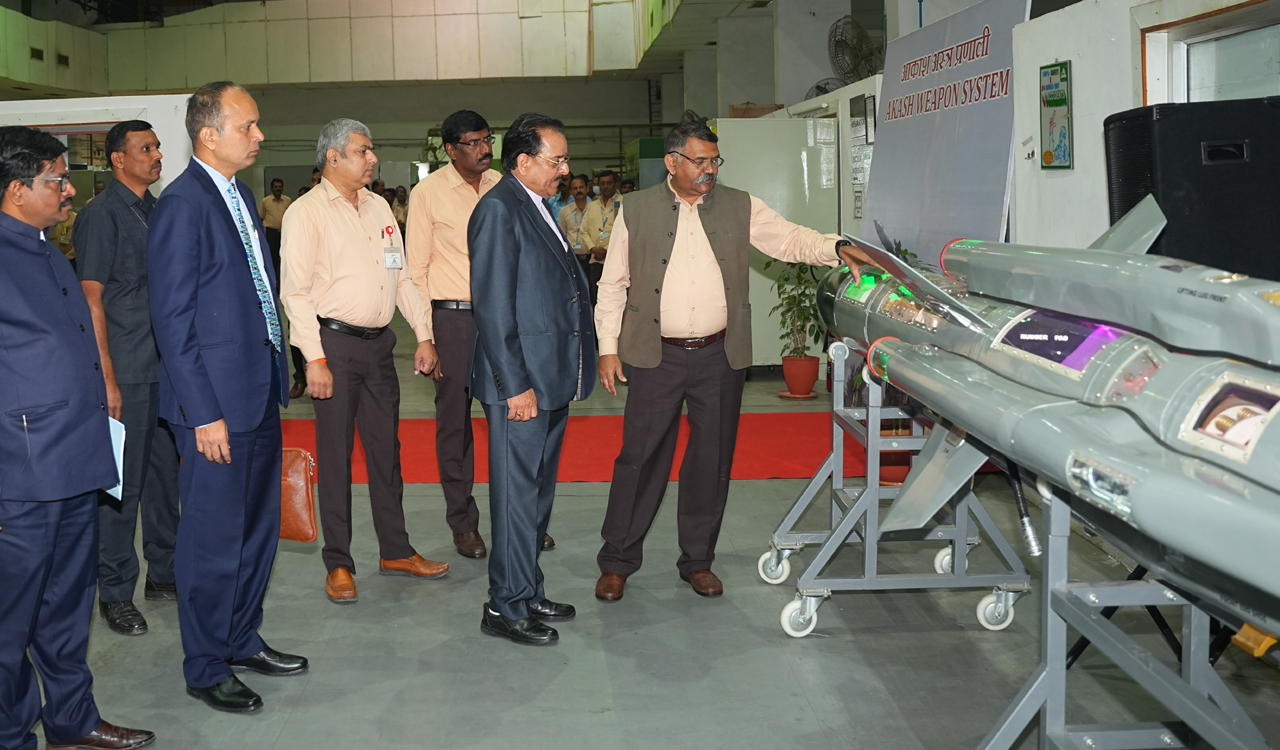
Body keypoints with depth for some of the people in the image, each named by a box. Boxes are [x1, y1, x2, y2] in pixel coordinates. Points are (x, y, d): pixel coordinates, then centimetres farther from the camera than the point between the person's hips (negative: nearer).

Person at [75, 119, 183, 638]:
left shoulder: (160, 212, 13)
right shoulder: (102, 215, -8)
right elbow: (91, 299, -11)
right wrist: (107, 377, -15)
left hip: (169, 369, 7)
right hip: (127, 374, -7)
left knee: (165, 474, 14)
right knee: (122, 484, 0)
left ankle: (164, 574, 27)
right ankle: (115, 593, 12)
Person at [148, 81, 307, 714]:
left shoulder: (241, 195, 12)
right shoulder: (183, 204, -15)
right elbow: (172, 319, -17)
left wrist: (277, 381, 15)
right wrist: (204, 413, -18)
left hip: (259, 395, 9)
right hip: (215, 403, -9)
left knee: (258, 527, 17)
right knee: (213, 538, 3)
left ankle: (243, 640, 33)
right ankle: (206, 668, 18)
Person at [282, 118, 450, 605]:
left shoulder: (378, 208, 13)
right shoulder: (307, 213, -7)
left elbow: (401, 277, 17)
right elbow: (295, 291, -11)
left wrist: (423, 336, 11)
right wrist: (315, 360, -17)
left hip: (379, 343, 6)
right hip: (335, 343, -6)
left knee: (386, 450, 12)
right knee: (335, 456, 1)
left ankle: (395, 551, 24)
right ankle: (338, 564, 11)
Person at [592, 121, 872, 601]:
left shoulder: (740, 208, 6)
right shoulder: (637, 210, 3)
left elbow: (790, 240, 1)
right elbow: (613, 284, 6)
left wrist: (836, 248, -18)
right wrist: (608, 347, 1)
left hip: (719, 358, 2)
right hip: (657, 358, -2)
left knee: (711, 461, 9)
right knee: (640, 458, 2)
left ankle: (697, 561, 24)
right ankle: (617, 562, 15)